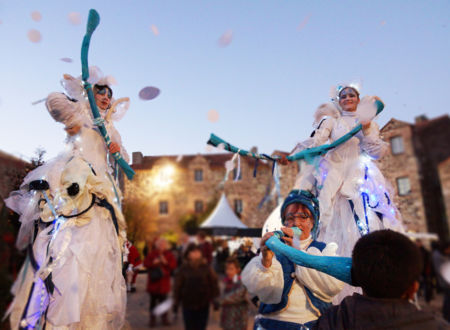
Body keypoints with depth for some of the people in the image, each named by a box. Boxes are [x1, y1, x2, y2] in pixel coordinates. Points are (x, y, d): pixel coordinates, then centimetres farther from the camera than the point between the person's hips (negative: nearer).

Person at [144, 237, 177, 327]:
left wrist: (166, 262, -18)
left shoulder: (169, 254, 2)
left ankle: (164, 318, 19)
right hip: (153, 280, 0)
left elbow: (174, 265, -3)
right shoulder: (152, 253, 1)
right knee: (153, 300, 5)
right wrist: (153, 263, -17)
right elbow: (145, 263, -1)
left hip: (164, 281, 0)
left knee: (163, 299, 6)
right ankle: (152, 318, 19)